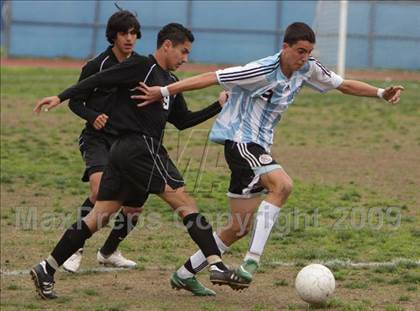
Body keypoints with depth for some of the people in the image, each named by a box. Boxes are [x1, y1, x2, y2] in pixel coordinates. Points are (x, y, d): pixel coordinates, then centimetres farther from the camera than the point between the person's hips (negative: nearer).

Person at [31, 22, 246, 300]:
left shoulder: (171, 82, 21)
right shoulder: (142, 66, -6)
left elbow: (183, 121, 27)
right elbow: (99, 80, -10)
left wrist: (219, 106, 20)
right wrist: (61, 97, -16)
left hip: (125, 152, 9)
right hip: (140, 148, -9)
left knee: (100, 216, 5)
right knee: (184, 201, -9)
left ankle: (46, 270, 4)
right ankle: (217, 266, -12)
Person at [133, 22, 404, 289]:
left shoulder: (308, 69, 1)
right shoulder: (263, 71, -21)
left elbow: (342, 84, 15)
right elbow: (211, 78, -20)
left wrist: (381, 93, 4)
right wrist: (163, 92, -21)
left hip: (260, 147, 9)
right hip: (240, 142, -9)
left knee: (241, 227, 10)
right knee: (283, 185, -32)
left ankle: (186, 273, 22)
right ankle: (252, 261, -32)